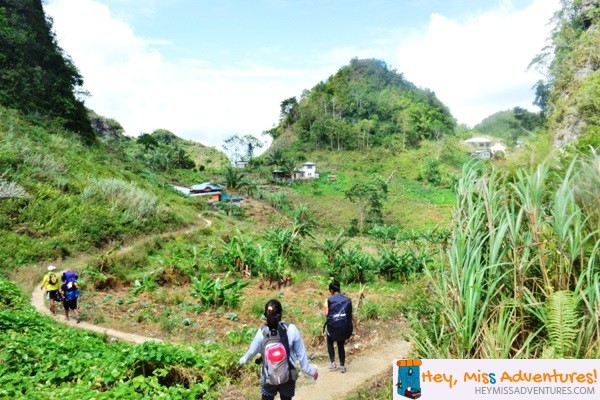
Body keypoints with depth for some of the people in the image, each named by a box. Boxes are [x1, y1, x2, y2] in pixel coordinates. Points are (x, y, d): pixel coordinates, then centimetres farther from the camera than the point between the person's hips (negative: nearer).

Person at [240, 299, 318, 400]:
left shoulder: (262, 332, -17)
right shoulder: (291, 329, -18)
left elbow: (252, 351, -1)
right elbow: (300, 353, -10)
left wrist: (243, 360, 20)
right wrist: (310, 370, 3)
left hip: (268, 377, 0)